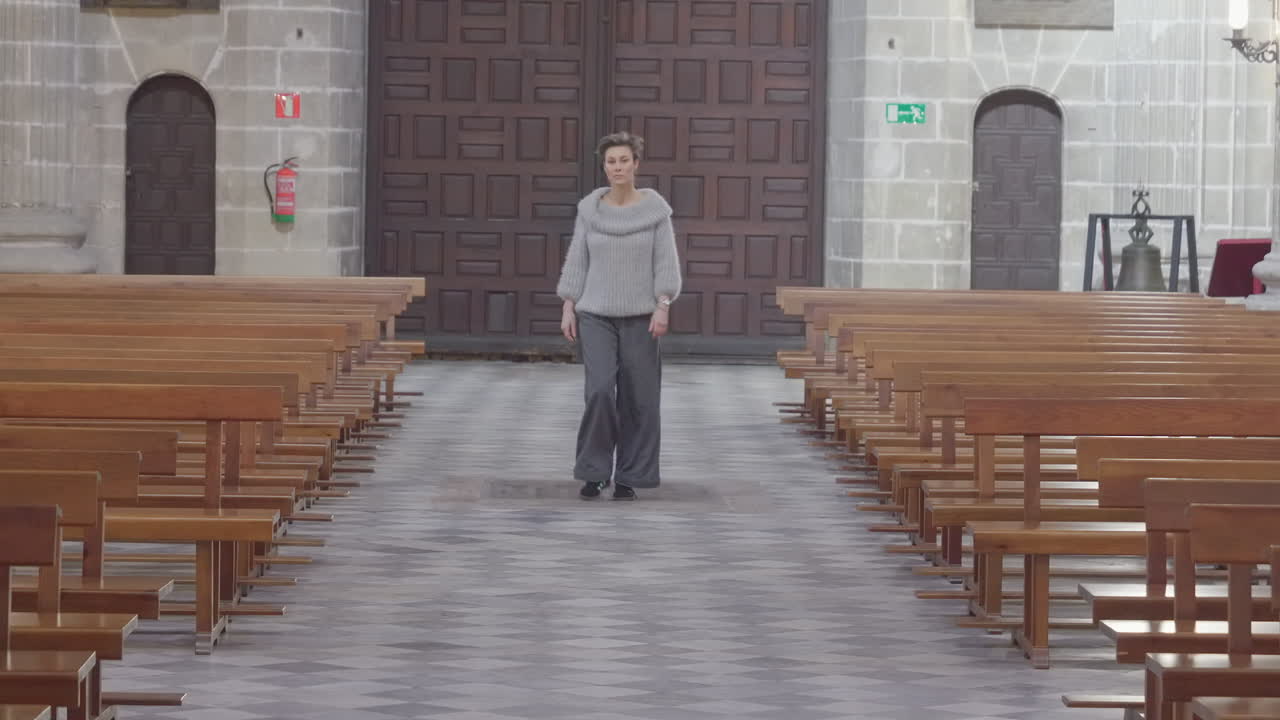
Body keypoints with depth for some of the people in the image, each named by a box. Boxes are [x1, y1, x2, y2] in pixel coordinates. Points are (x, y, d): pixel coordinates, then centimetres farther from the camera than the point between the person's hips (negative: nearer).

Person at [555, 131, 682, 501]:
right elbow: (577, 262, 4)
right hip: (596, 317, 0)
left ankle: (628, 477, 11)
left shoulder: (655, 209, -2)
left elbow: (666, 262, -5)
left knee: (637, 398, 0)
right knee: (599, 391, -13)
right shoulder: (589, 209, 2)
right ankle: (595, 471, -1)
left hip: (640, 317, 0)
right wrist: (568, 308, -2)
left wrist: (663, 307, -15)